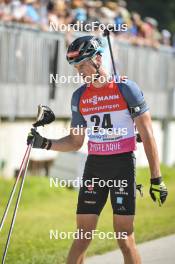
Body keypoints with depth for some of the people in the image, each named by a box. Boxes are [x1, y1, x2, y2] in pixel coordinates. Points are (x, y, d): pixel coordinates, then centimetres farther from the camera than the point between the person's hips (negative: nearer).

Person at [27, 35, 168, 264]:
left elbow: (147, 135, -5)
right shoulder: (79, 97, 10)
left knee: (124, 237, -6)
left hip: (123, 165, -5)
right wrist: (45, 143, 1)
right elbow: (75, 142, 17)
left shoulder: (126, 89, -5)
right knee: (82, 236, 1)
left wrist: (156, 179, -9)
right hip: (94, 167, 5)